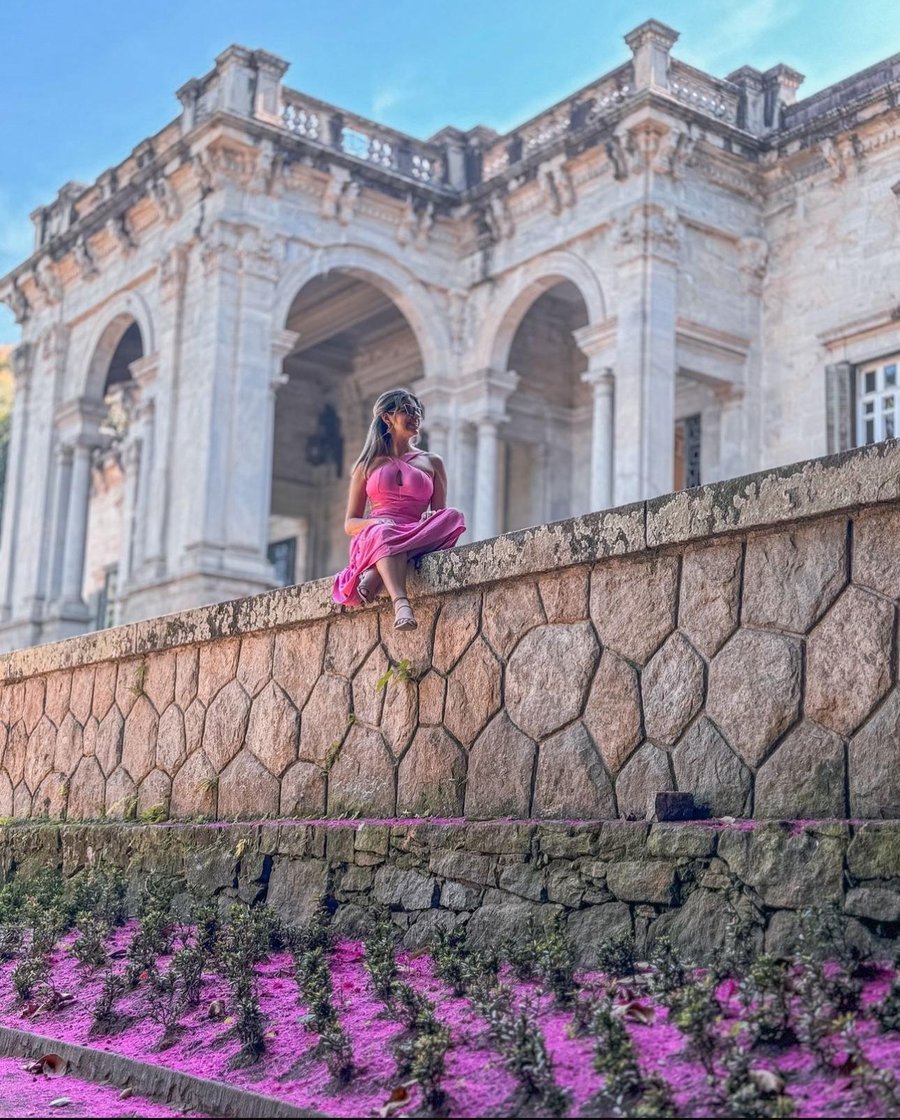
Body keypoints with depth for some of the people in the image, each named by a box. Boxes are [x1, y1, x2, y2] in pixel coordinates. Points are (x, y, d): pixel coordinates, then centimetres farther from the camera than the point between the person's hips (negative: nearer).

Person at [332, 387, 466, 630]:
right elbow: (350, 524, 16)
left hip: (418, 539, 2)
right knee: (383, 534, -39)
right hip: (372, 538, -1)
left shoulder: (432, 463, 23)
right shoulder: (368, 465, 20)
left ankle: (376, 575, -39)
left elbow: (440, 514, 18)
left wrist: (429, 521, -9)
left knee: (453, 517, -31)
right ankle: (401, 604, -61)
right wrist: (376, 523, -9)